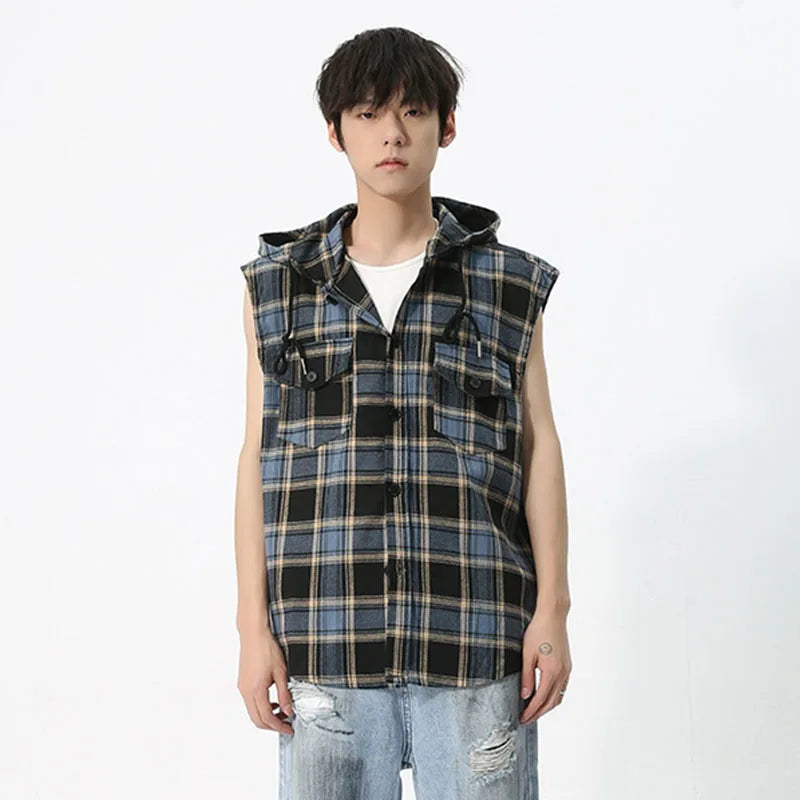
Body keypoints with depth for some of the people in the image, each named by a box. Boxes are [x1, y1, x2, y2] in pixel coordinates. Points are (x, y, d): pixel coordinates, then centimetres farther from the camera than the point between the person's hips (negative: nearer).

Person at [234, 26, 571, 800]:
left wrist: (552, 609, -1)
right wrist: (254, 622, 2)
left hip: (475, 641, 0)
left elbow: (538, 446, 6)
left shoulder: (507, 283, 7)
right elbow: (259, 454, 8)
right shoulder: (277, 284, 9)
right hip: (327, 642, 1)